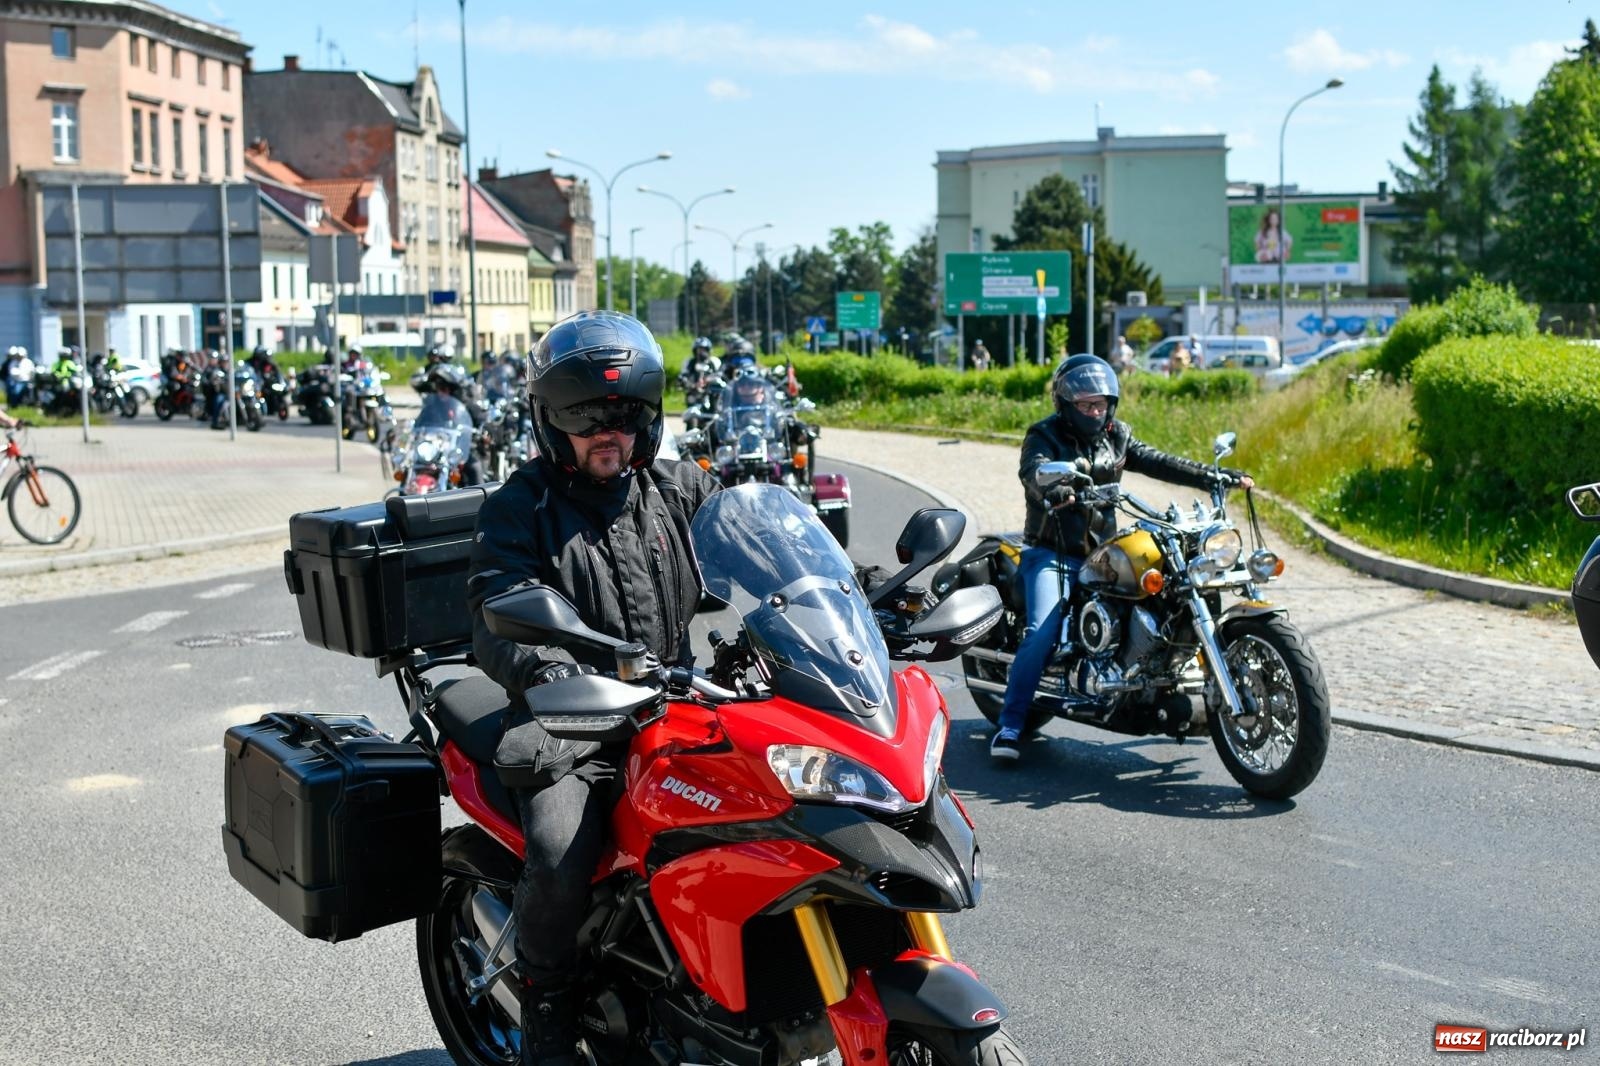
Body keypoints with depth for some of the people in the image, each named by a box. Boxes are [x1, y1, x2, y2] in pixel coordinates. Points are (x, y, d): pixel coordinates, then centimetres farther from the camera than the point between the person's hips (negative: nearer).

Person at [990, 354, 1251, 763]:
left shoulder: (1116, 436, 12)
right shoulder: (1044, 436, -6)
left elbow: (1157, 462, 6)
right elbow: (1035, 471, -26)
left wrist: (1215, 476, -6)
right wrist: (1054, 493, -50)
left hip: (1101, 553, 5)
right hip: (1052, 554, -5)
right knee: (1043, 633, -22)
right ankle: (1009, 726, -15)